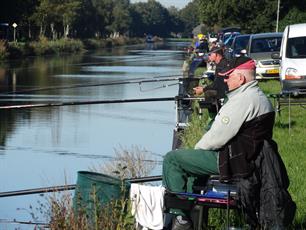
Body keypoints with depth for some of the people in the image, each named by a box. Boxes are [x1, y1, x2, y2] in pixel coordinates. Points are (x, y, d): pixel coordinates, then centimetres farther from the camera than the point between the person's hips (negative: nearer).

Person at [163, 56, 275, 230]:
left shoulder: (243, 100, -21)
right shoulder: (260, 97, 14)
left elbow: (217, 137, -21)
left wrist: (197, 149, -2)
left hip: (233, 162, -11)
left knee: (172, 160, -10)